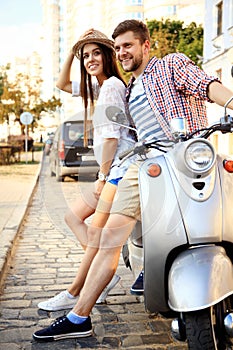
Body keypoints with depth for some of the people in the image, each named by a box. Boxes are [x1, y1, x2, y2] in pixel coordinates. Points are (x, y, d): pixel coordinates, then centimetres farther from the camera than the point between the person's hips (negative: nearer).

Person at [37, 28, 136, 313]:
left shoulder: (112, 85, -10)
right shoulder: (100, 85, 19)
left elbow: (111, 135, -16)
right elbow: (63, 85, 27)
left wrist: (102, 175, -11)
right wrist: (72, 51, 16)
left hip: (121, 167, -11)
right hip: (112, 170, 11)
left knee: (96, 232, -7)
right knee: (73, 216, 13)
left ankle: (74, 293, 3)